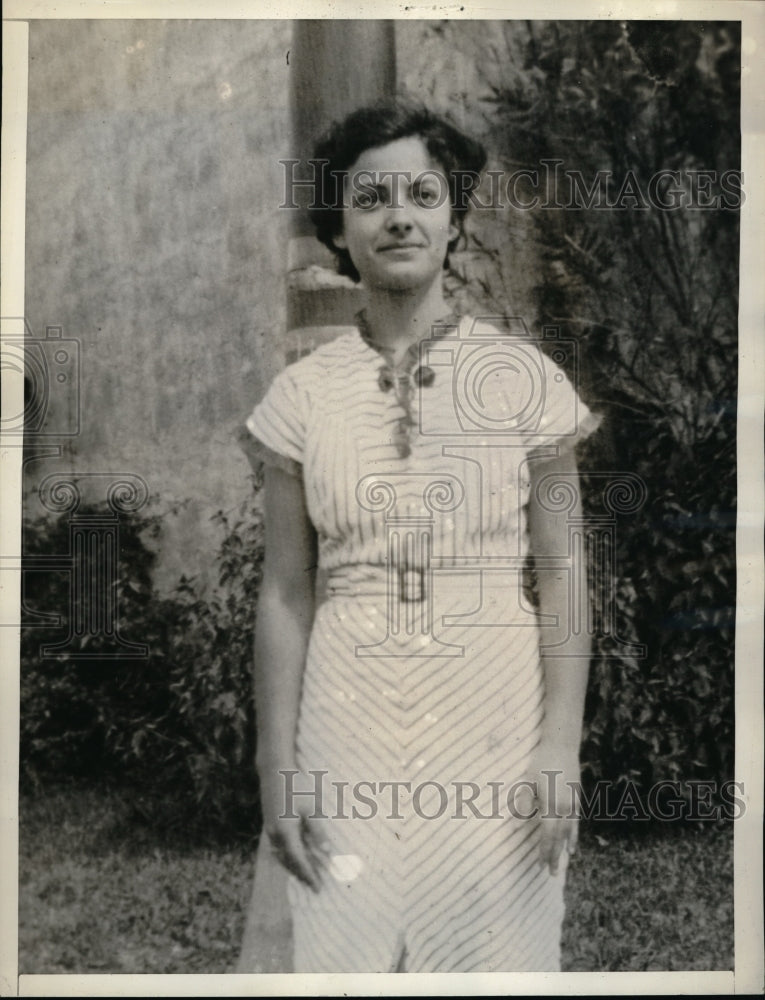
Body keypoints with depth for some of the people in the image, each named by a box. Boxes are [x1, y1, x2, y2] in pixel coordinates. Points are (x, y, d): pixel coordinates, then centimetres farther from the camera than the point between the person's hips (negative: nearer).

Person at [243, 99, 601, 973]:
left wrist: (561, 751, -8)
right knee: (344, 953, 8)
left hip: (494, 720, -1)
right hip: (348, 727, 1)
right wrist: (277, 770, 0)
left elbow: (560, 576, -1)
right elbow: (285, 594, 3)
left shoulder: (525, 377, -3)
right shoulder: (303, 392, 1)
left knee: (494, 953, 7)